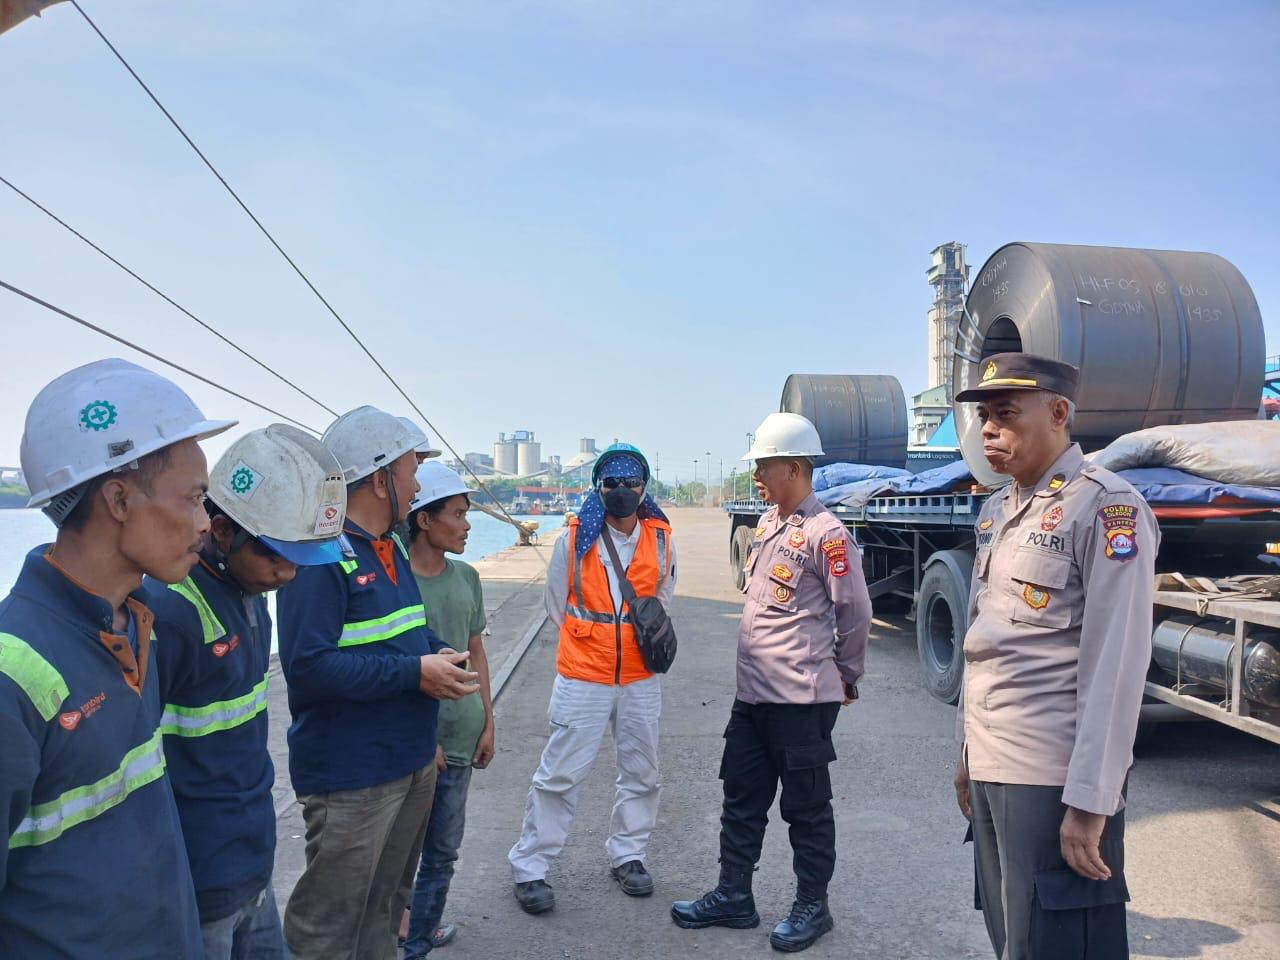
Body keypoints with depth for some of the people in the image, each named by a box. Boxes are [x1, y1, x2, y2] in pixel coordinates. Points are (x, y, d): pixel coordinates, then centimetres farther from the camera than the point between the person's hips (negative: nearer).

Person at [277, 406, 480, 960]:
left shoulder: (392, 546, 10)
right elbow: (309, 665, -29)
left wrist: (438, 655, -1)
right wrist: (416, 672, -24)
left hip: (412, 762, 9)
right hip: (350, 775, -9)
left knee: (386, 902, 24)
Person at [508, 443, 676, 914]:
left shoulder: (661, 539, 0)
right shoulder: (575, 538, -8)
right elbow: (557, 603, 3)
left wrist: (647, 633, 5)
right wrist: (590, 639, 5)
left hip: (641, 677, 3)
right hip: (582, 677, -3)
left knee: (641, 772, 15)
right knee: (560, 773, 2)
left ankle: (627, 854, 35)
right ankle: (529, 867, 17)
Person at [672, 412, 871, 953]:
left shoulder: (825, 533, -15)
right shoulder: (768, 524, 10)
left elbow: (856, 614, -10)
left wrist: (844, 677, 1)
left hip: (802, 700, -8)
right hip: (752, 693, 8)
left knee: (806, 807, 8)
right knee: (742, 797, 17)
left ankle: (812, 907, 26)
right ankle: (733, 896, 31)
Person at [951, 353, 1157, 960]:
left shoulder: (1107, 507, -12)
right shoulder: (997, 511, 12)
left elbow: (1115, 665, -18)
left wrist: (1090, 802, -19)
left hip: (1054, 779, -8)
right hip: (991, 768, 8)